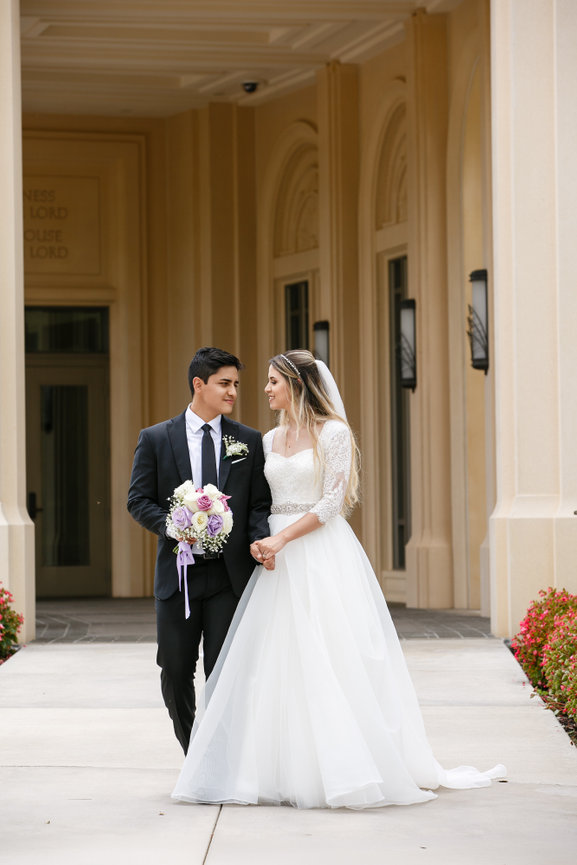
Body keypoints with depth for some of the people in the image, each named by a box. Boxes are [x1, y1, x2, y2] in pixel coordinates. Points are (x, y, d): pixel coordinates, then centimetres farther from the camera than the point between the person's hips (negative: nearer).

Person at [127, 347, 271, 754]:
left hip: (229, 574, 0)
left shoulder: (249, 441, 6)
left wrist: (260, 539, -16)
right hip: (178, 573, 0)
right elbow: (139, 500, 2)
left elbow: (260, 503, 5)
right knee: (175, 673, 6)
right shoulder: (155, 439, 3)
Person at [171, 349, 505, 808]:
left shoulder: (333, 432, -5)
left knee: (332, 659, -9)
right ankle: (286, 768, 5)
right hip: (279, 558, 6)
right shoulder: (271, 439, 14)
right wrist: (257, 541, -4)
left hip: (323, 555, -6)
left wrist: (282, 539, -16)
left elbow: (332, 501, -10)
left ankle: (345, 770, -3)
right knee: (277, 662, 1)